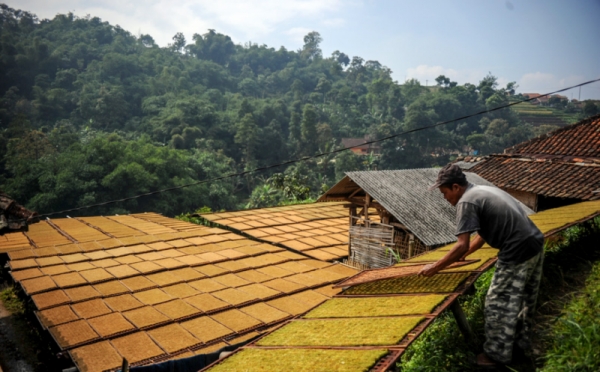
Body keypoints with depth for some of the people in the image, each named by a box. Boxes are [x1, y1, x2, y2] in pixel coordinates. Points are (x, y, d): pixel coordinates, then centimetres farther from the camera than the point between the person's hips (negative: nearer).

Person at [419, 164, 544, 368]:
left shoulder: (467, 201, -14)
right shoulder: (484, 190, 15)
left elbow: (462, 246, -20)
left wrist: (434, 268, -12)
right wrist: (462, 256, 21)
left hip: (518, 253, -10)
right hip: (535, 244, 10)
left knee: (499, 303, 4)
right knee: (524, 299, 24)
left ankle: (497, 355, 18)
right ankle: (521, 341, 41)